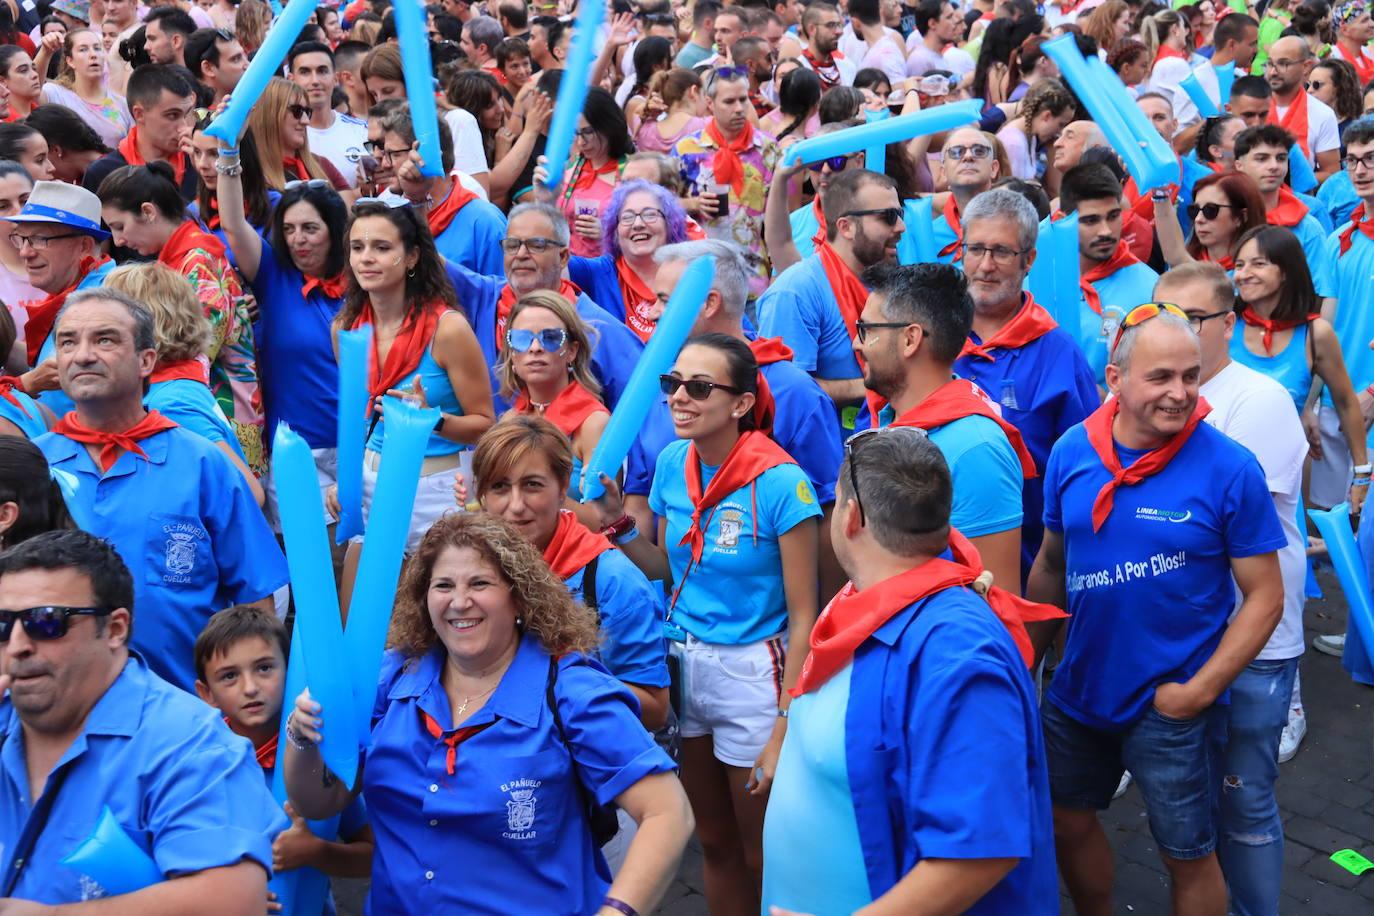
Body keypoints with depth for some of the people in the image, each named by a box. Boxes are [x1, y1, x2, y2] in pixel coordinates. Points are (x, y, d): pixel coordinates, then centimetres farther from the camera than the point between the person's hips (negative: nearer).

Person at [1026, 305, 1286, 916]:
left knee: (1187, 855, 12)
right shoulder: (1071, 453, -6)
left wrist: (1200, 690, -16)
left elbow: (1264, 597, -11)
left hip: (1170, 705, -4)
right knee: (1066, 822, 21)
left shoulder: (1230, 469, -17)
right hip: (1077, 690, 4)